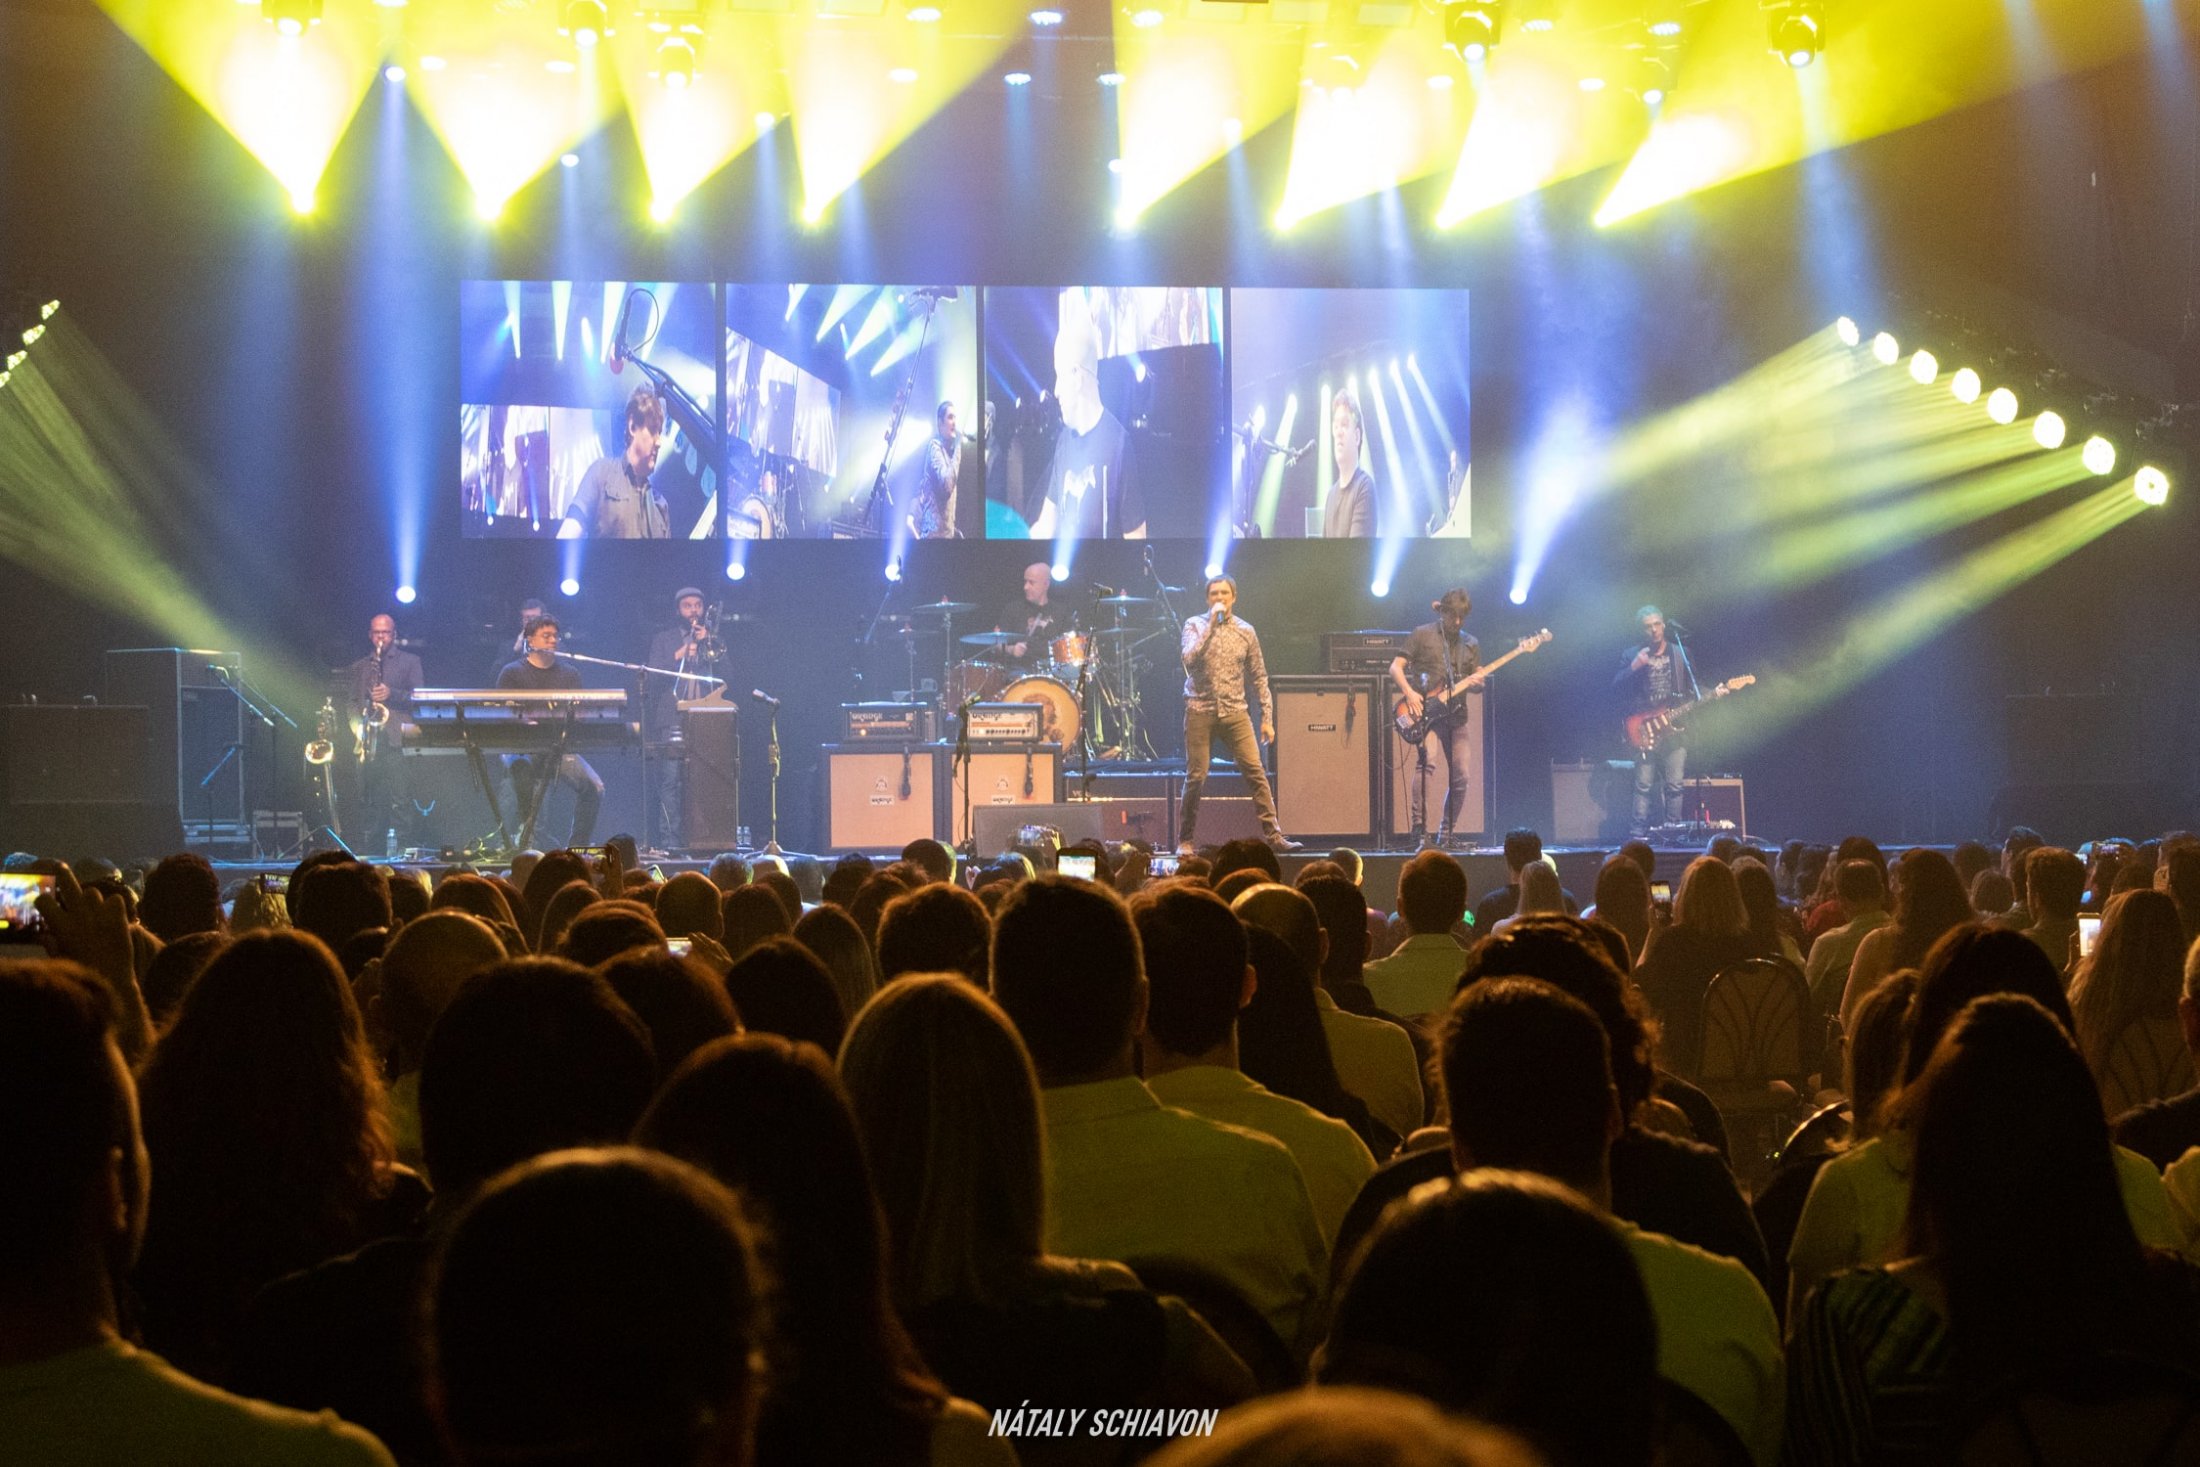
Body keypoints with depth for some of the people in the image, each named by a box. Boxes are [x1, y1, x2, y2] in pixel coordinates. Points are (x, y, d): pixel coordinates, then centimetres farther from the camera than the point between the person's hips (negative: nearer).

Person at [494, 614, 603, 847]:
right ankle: (524, 839, -27)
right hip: (522, 747, -3)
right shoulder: (512, 673, 5)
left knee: (593, 786, -22)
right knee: (520, 767, -39)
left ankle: (578, 845, -8)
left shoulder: (570, 674, 15)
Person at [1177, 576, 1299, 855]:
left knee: (1255, 771, -7)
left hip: (1235, 712, 2)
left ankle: (1273, 834, -6)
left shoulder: (1245, 631, 9)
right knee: (1196, 777, -3)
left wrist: (1267, 718, 7)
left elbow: (1259, 677, 12)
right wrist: (1211, 627, -18)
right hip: (1200, 711, -2)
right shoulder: (1195, 626, 3)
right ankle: (1187, 839, 8)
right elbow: (1189, 660, -15)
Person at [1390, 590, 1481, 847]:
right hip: (1424, 711, -5)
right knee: (1426, 761, -27)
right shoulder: (1423, 635, 0)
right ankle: (1419, 829, -27)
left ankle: (1446, 834, 15)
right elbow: (1395, 668, -2)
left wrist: (1475, 683, -9)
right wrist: (1409, 693, -18)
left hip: (1455, 714, 5)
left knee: (1461, 776, 1)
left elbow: (1479, 680, 15)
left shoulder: (1470, 645, 14)